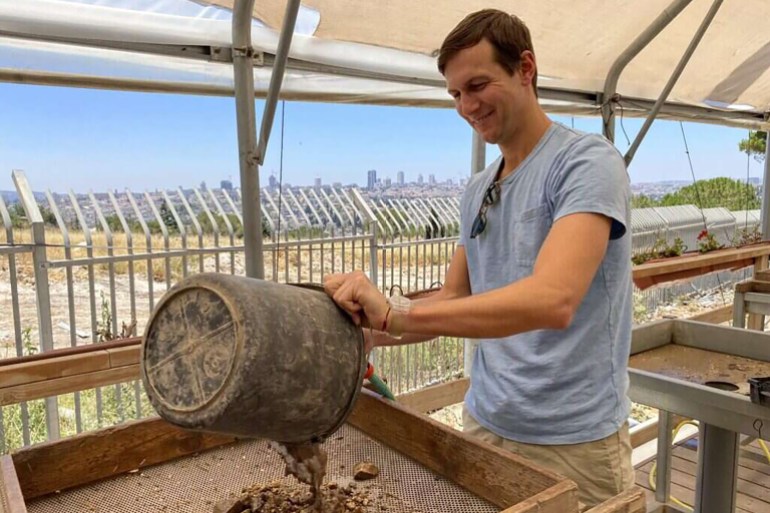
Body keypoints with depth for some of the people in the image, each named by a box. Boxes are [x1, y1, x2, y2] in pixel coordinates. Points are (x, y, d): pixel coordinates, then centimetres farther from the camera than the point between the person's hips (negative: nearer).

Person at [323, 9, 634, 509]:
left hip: (573, 439, -6)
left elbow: (553, 300, -31)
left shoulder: (587, 161, -15)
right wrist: (367, 333, -3)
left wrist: (395, 313, -37)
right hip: (484, 423, 6)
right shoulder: (476, 191, 7)